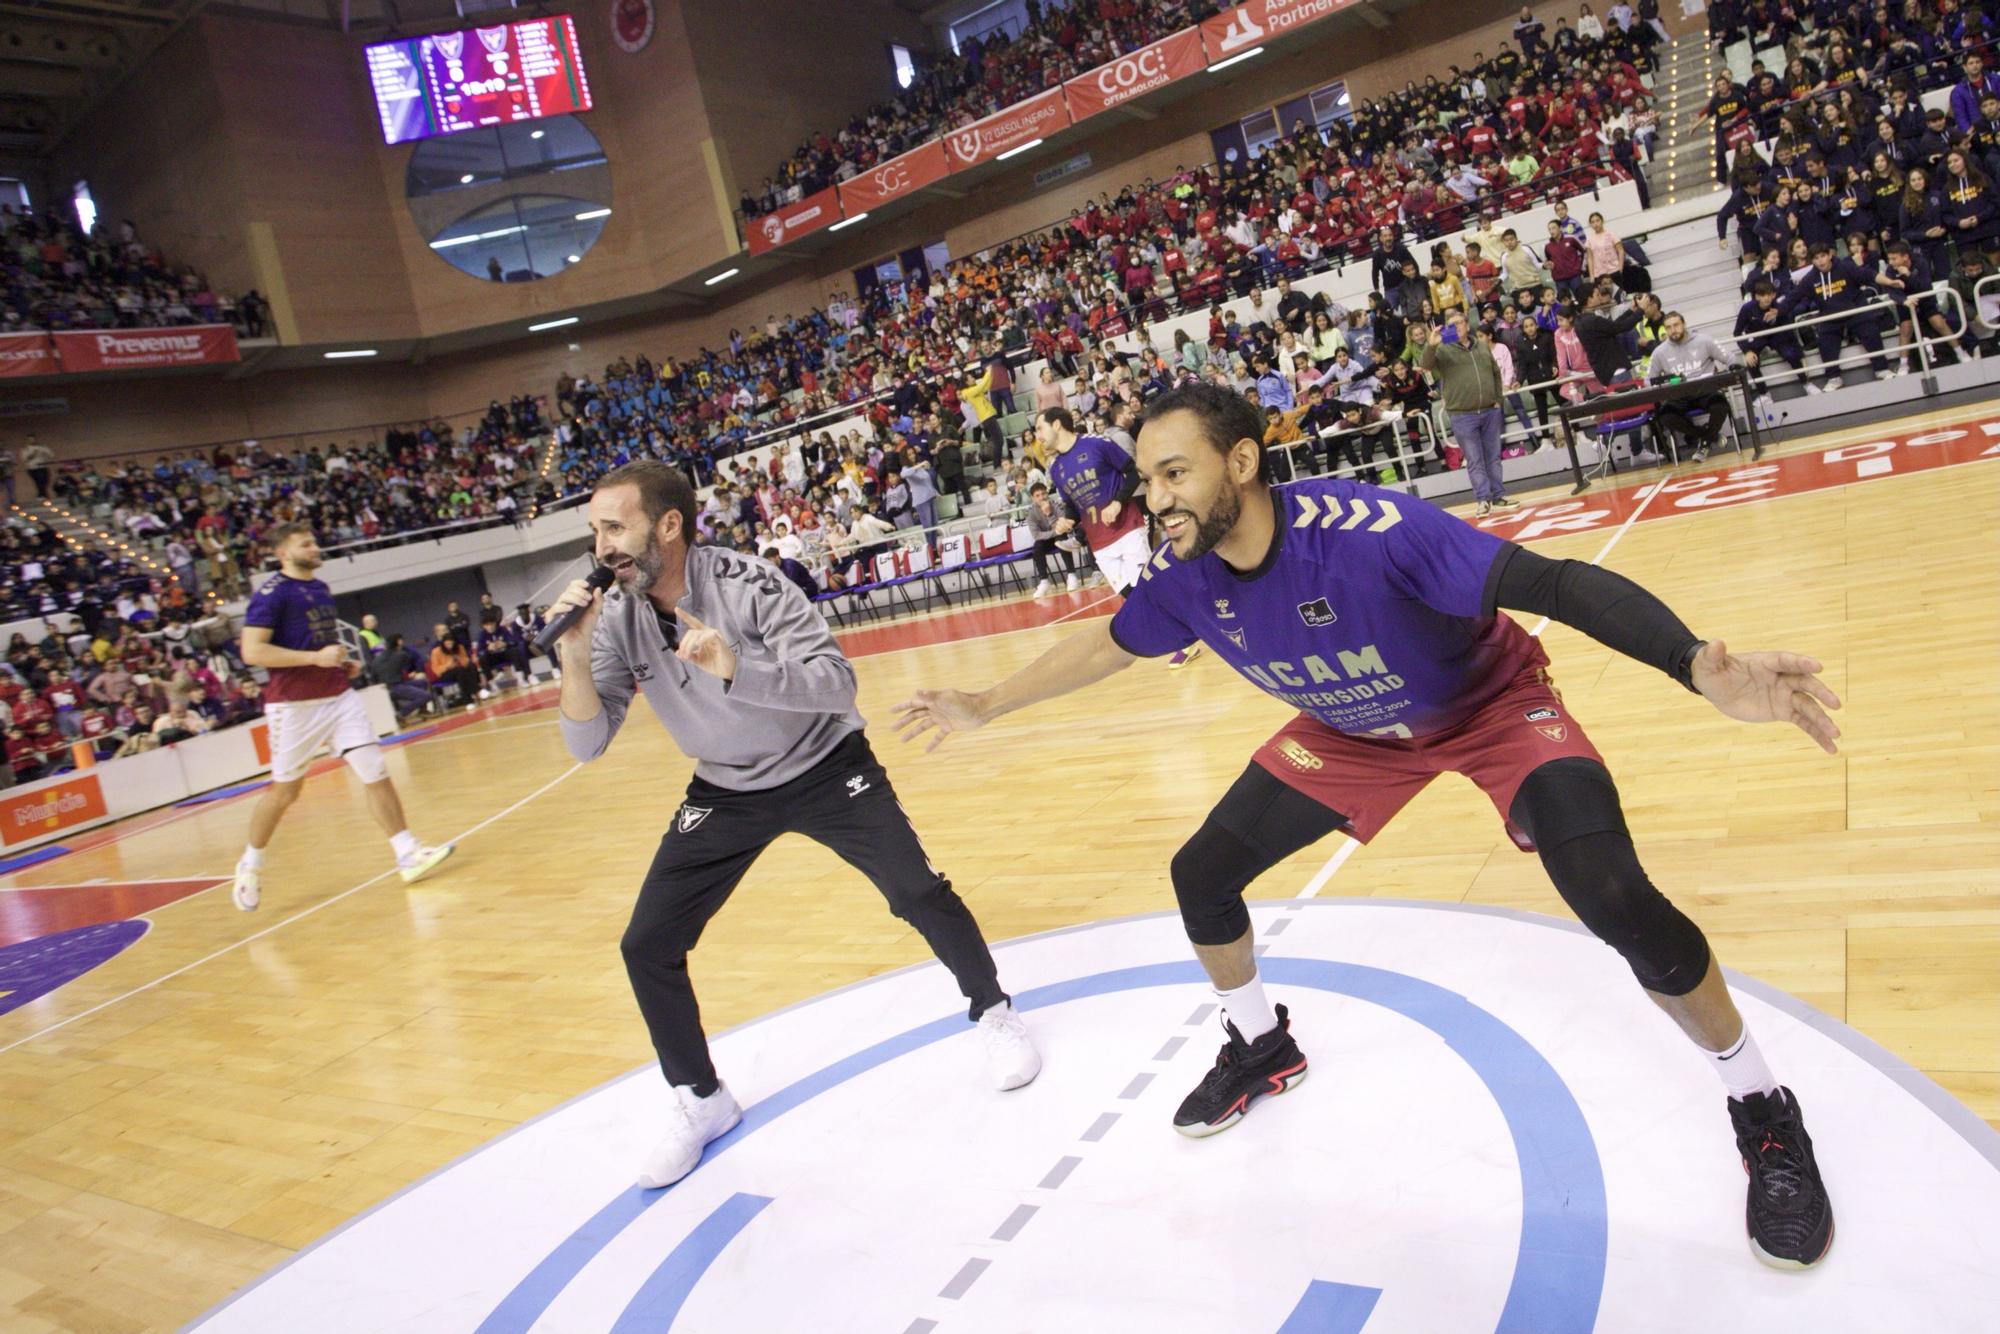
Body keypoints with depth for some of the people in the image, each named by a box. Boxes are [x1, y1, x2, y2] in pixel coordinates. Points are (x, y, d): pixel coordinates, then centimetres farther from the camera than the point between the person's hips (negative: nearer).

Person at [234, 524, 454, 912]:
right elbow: (252, 652, -19)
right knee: (284, 790, 6)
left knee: (375, 771, -5)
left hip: (339, 697, 6)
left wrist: (341, 661, 11)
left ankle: (408, 853, -6)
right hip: (295, 704, -6)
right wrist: (315, 657, -22)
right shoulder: (271, 593, -10)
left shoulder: (321, 589, 14)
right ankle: (251, 863, 27)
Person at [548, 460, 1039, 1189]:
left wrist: (735, 669, -47)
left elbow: (838, 683, -32)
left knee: (919, 892, -13)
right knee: (646, 947, -2)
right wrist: (574, 656, -29)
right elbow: (586, 744, -12)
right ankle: (700, 1100, 20)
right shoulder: (616, 617, -12)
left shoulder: (747, 582, -24)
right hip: (726, 792, 4)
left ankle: (993, 1012, 17)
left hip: (825, 768, -4)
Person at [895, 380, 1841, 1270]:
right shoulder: (1184, 575, -19)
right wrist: (984, 707, 5)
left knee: (1618, 905, -25)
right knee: (1200, 875, 3)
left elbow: (1556, 582, -42)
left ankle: (1762, 1108, 5)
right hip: (1350, 731, 6)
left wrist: (1701, 670, -57)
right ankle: (1260, 1049, 34)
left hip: (1494, 705, -5)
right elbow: (1108, 646, 2)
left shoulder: (1370, 529, -38)